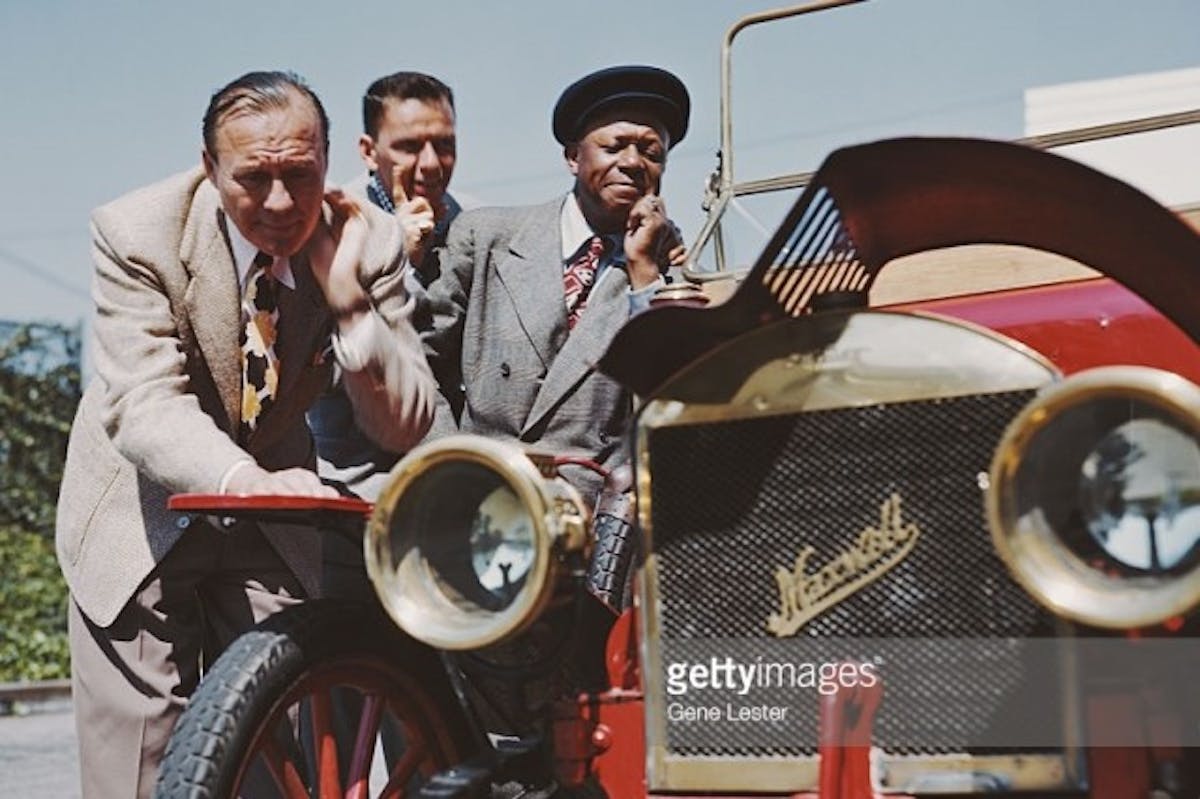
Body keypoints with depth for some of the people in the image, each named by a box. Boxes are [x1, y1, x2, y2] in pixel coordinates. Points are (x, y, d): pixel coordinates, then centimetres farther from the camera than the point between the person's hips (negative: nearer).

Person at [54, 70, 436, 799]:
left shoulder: (367, 241, -14)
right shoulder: (137, 232, -21)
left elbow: (406, 427, -14)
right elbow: (145, 404, -31)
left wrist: (347, 298, -28)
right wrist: (245, 481, -50)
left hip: (274, 530, 2)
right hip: (145, 520, -2)